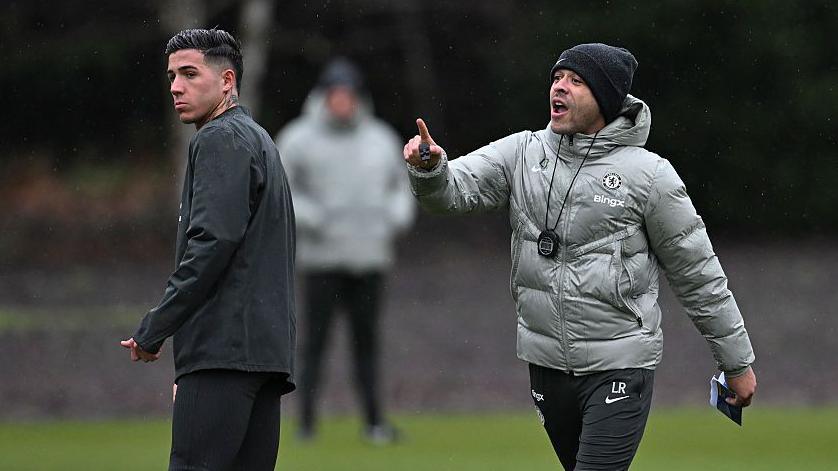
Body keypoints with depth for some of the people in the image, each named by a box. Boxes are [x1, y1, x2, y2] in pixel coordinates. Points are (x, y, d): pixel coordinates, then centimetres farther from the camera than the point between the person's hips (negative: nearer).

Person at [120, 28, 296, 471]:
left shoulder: (220, 139, -4)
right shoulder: (259, 140, 26)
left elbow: (213, 240, -16)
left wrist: (153, 330, -11)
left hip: (223, 347, -10)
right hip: (268, 348, 10)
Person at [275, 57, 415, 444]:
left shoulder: (382, 140, 11)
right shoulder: (299, 139, -1)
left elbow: (400, 185, 23)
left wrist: (396, 217, 5)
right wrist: (307, 216, -13)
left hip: (370, 256, 3)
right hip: (322, 256, -3)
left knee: (366, 340, 6)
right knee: (316, 339, -5)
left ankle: (373, 420, 9)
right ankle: (307, 421, -2)